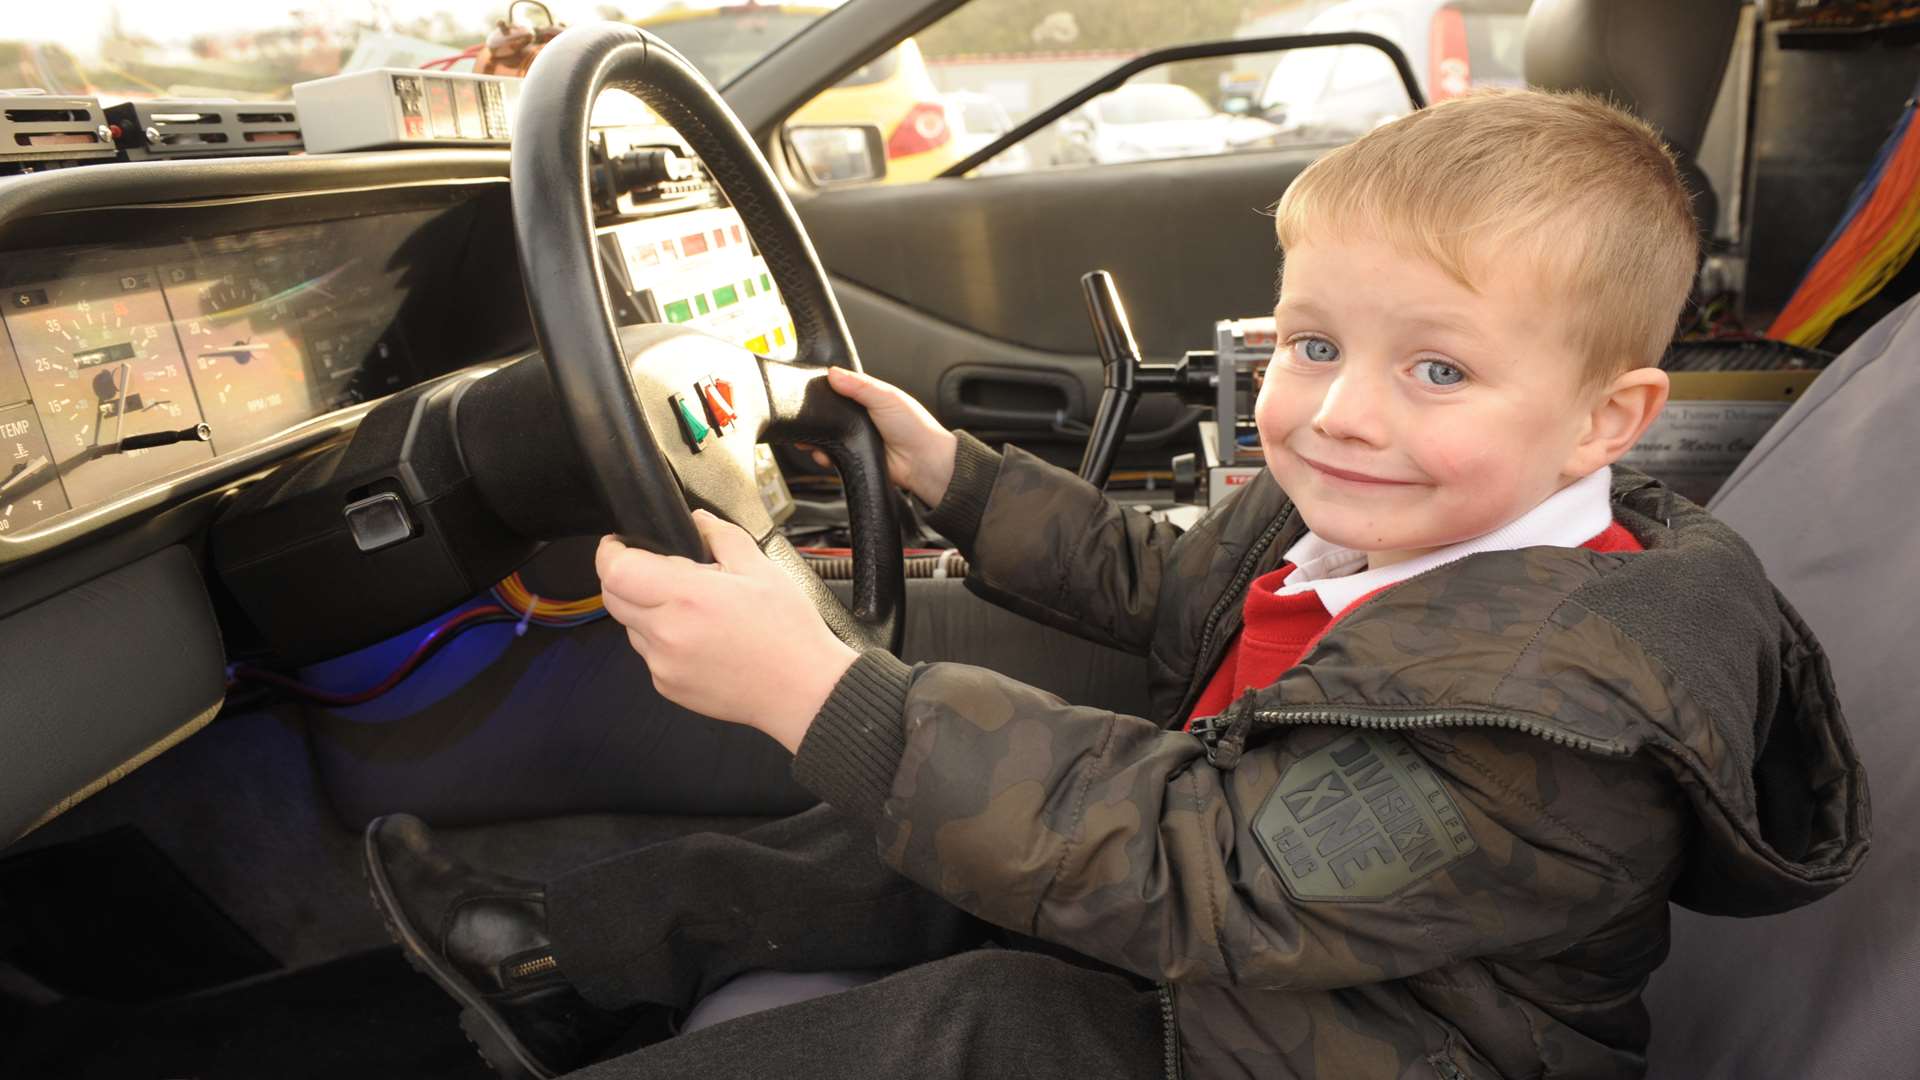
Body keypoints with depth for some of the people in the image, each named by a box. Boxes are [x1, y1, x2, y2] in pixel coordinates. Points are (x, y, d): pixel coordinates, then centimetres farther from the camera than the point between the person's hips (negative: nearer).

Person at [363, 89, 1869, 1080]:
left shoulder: (1541, 714, -34)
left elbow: (1184, 874, -37)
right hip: (1248, 890, 8)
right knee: (907, 843, 5)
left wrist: (817, 691, -42)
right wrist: (947, 471, 10)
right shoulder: (1347, 524, -7)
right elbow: (1158, 585, 11)